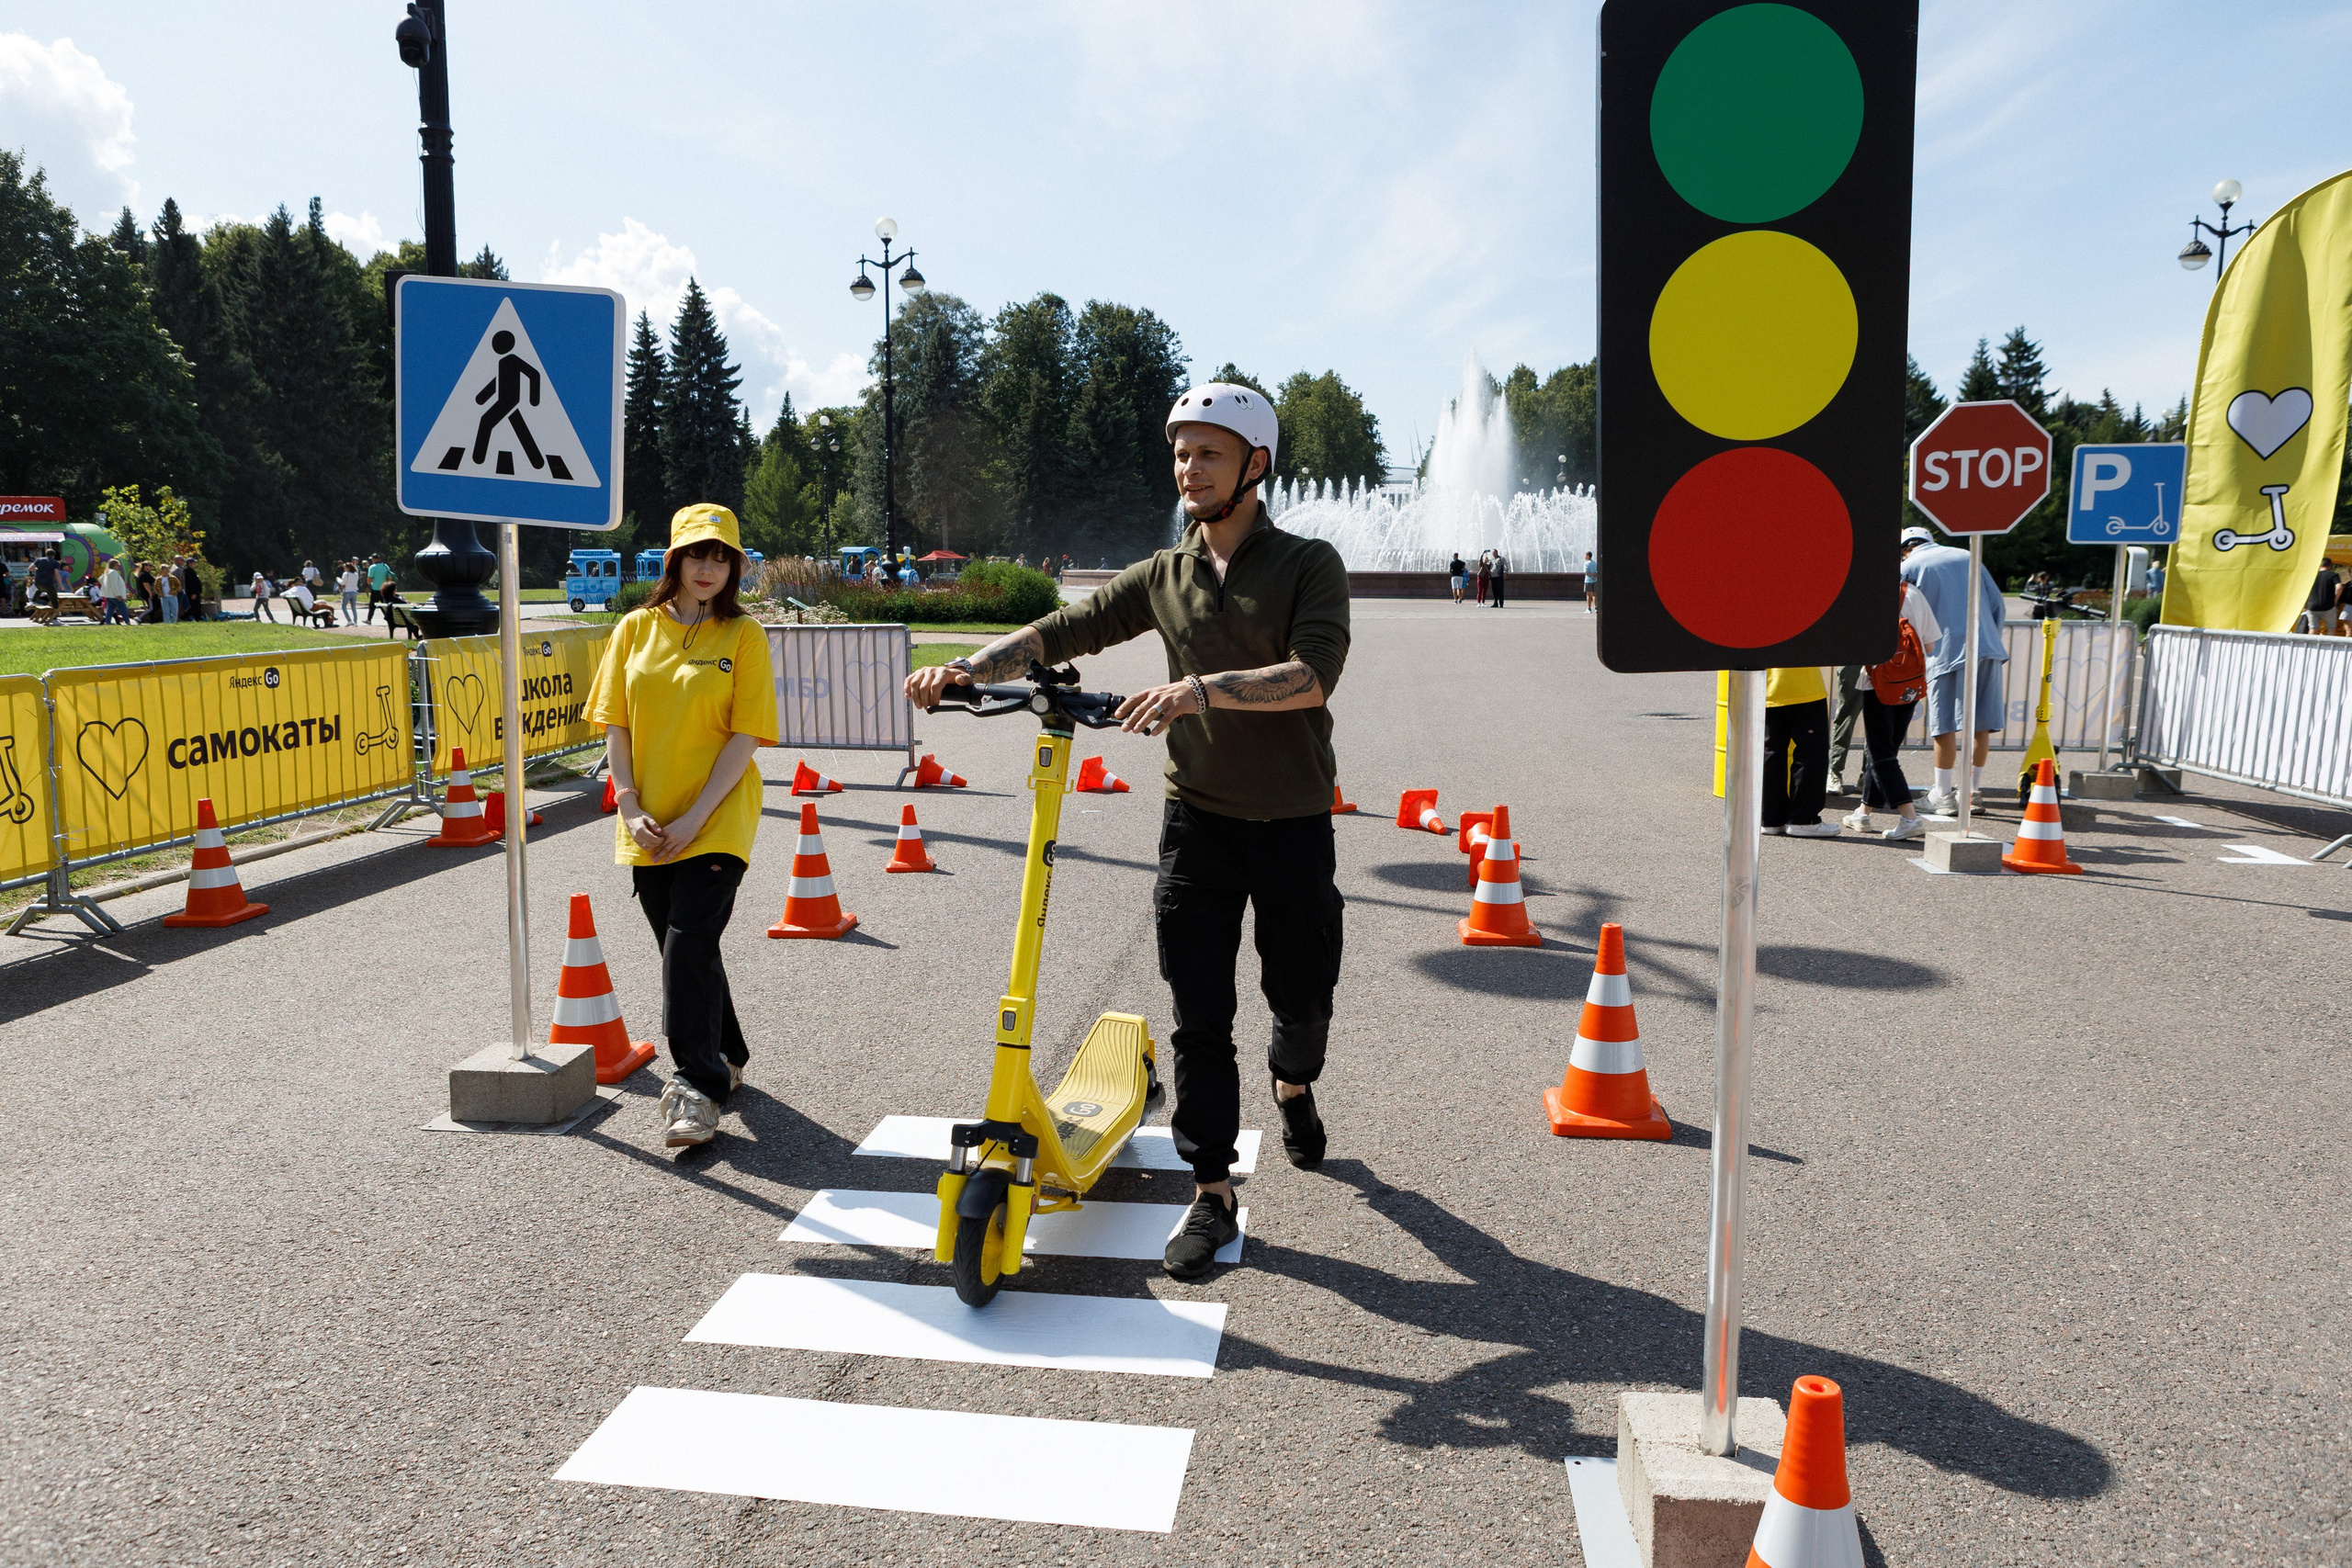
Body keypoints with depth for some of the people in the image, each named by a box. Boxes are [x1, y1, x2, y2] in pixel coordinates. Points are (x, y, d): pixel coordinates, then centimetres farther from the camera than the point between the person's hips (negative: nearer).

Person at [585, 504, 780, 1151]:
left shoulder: (744, 634, -3)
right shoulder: (637, 628, 7)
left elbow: (744, 736, -8)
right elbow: (615, 725, 7)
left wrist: (693, 819, -15)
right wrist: (629, 806, -6)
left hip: (716, 820, -4)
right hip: (648, 826, 4)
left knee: (688, 946, -14)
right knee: (686, 951, 13)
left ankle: (699, 1086, -5)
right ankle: (726, 1059, 32)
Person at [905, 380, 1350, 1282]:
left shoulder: (1308, 565, -6)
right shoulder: (1166, 575, 6)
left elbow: (1314, 674, -23)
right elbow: (1065, 631, 3)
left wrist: (1202, 688, -37)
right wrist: (971, 667, -14)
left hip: (1293, 820, -2)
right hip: (1197, 816, 2)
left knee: (1302, 995, 12)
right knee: (1198, 1015, -1)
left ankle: (1292, 1085, 47)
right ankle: (1211, 1195, 8)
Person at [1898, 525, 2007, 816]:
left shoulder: (1909, 566, 4)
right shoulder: (1967, 556, 17)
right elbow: (1997, 602, 14)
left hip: (1948, 650, -4)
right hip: (1988, 648, 5)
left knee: (1945, 723, 0)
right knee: (1981, 723, 8)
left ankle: (1943, 796, 3)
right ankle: (1972, 791, 14)